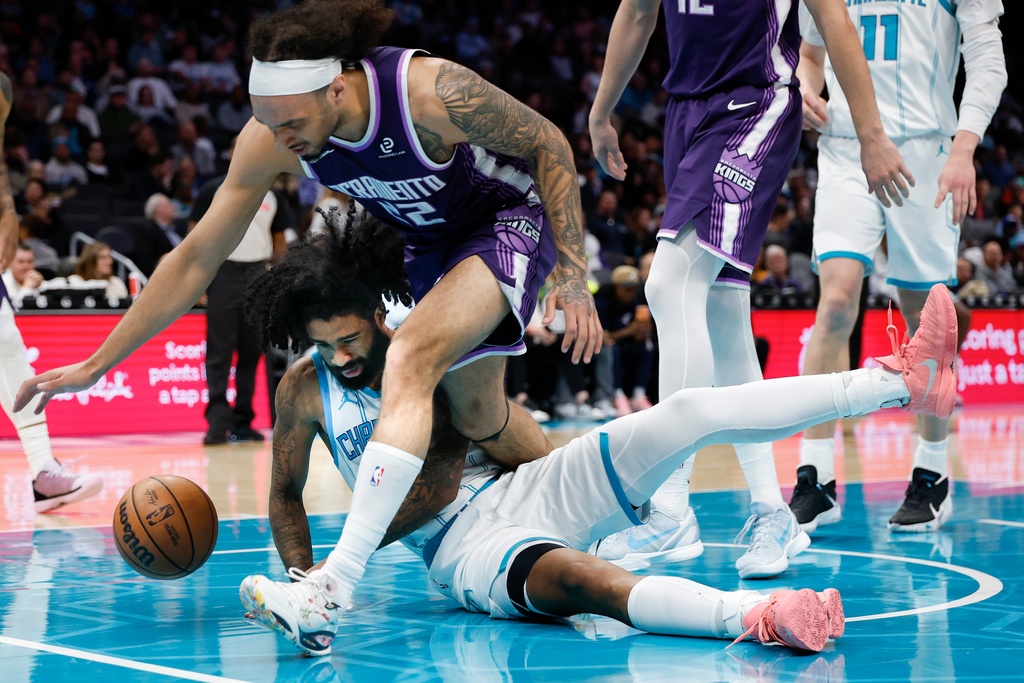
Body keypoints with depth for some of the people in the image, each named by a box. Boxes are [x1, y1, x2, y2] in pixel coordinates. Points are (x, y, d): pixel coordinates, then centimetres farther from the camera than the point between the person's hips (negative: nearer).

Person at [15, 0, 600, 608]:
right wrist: (96, 365, -13)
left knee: (411, 360, -28)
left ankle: (336, 580, -34)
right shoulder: (271, 137, -22)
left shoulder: (433, 94, -37)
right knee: (478, 416, 15)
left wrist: (572, 273, -20)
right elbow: (197, 259, -13)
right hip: (429, 241, 6)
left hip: (511, 219, -6)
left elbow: (550, 143, -19)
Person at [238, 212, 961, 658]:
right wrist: (303, 572, 0)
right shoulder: (304, 390, 1)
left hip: (521, 489, 4)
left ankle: (903, 381, -18)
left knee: (690, 412, -15)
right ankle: (755, 616, -71)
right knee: (564, 575, -42)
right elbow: (286, 492, 13)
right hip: (464, 548, -4)